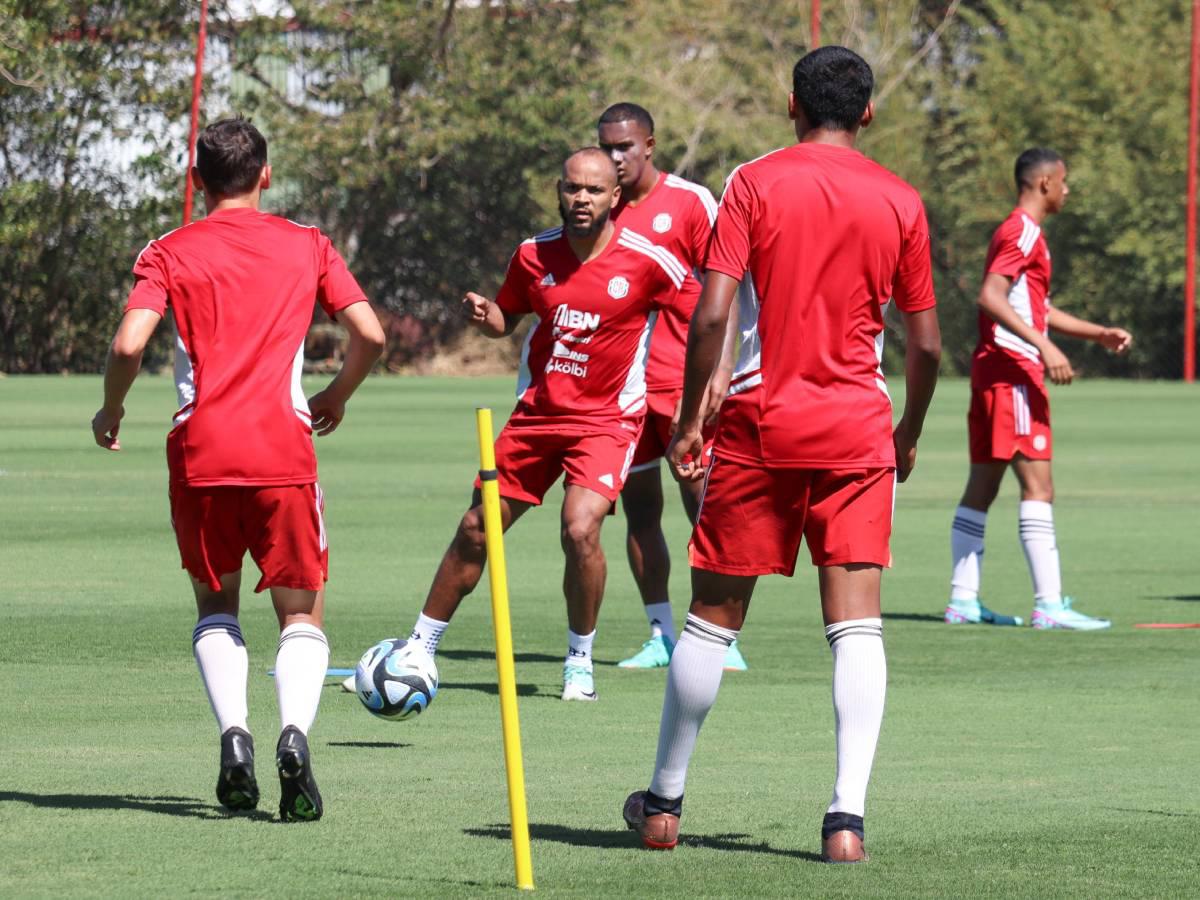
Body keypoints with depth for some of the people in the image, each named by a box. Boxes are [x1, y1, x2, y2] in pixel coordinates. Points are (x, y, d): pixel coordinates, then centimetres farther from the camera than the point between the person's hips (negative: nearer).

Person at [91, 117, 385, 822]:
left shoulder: (170, 254, 5)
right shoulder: (306, 246, 9)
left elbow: (129, 345, -8)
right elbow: (371, 336, 3)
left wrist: (111, 411, 10)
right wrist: (338, 396, 22)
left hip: (201, 449, 0)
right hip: (283, 448, 0)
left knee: (216, 603, 18)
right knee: (302, 611, 7)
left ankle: (234, 732, -6)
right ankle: (295, 731, -21)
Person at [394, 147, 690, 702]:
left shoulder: (647, 261, -13)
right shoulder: (535, 255, -1)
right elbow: (506, 318, 16)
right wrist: (482, 314, -7)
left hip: (607, 418, -4)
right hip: (536, 411, 4)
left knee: (581, 530, -24)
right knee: (476, 529, 7)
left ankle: (580, 661, -3)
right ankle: (419, 650, 22)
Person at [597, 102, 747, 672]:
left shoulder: (690, 202, -4)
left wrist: (721, 368, -16)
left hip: (683, 384, -5)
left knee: (703, 507, -6)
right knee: (639, 511, 5)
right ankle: (661, 636, 11)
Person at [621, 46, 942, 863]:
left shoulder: (755, 184, -2)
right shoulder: (900, 202, 4)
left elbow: (712, 314, -9)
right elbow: (926, 345, 6)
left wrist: (688, 421, -1)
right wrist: (908, 436, 21)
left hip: (760, 422, -1)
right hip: (857, 428, 1)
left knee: (715, 616, 9)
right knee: (857, 625, -2)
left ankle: (664, 804, 19)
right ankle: (848, 812, -16)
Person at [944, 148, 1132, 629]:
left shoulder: (1021, 233, 21)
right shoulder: (1022, 233, -11)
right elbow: (990, 297, -25)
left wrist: (1098, 333, 25)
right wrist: (1044, 346, -30)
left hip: (993, 373, 11)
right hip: (1012, 371, -11)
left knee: (981, 489, 10)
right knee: (1038, 486, -13)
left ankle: (963, 600, 11)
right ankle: (1049, 604, -17)